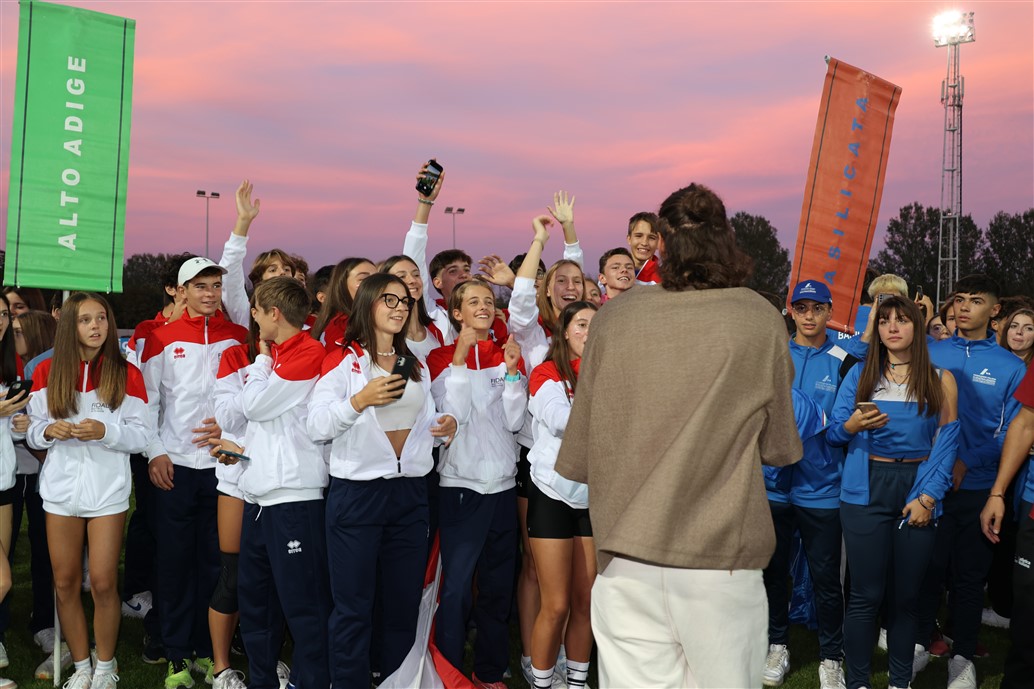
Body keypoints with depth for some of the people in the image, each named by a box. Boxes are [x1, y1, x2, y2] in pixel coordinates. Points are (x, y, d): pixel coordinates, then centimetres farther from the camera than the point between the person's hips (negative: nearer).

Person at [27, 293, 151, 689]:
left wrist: (106, 431, -20)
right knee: (65, 583, 7)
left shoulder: (126, 373, -3)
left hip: (108, 489, -2)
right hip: (61, 489, 2)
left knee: (103, 583, 0)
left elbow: (142, 435, -3)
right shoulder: (47, 372, 3)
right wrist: (49, 430, -14)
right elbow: (32, 430, 8)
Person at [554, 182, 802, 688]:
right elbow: (780, 448, 3)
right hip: (722, 553, -1)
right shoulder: (760, 320, -5)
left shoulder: (614, 317, -2)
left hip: (628, 557, 2)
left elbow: (578, 458, 3)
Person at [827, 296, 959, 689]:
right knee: (866, 594, 0)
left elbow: (947, 443, 0)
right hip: (866, 492, 0)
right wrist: (851, 426, -16)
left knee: (905, 595, 8)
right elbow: (833, 433, 6)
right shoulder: (860, 374, 7)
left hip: (917, 491, 1)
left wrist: (928, 497, -10)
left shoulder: (940, 380, 6)